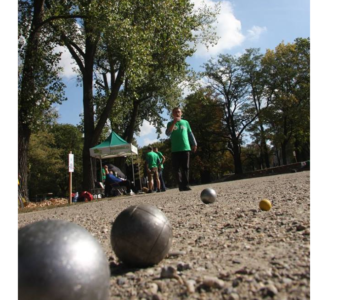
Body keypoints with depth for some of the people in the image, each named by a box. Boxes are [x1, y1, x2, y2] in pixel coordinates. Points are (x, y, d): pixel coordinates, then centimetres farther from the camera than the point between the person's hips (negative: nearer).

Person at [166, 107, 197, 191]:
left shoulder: (185, 122, 13)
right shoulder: (170, 123, 8)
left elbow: (190, 134, 16)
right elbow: (168, 133, -11)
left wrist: (194, 144, 10)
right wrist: (174, 122, -18)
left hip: (185, 148, 1)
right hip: (175, 150, -1)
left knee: (185, 168, 0)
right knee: (176, 168, -3)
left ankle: (186, 185, 2)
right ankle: (181, 185, 4)